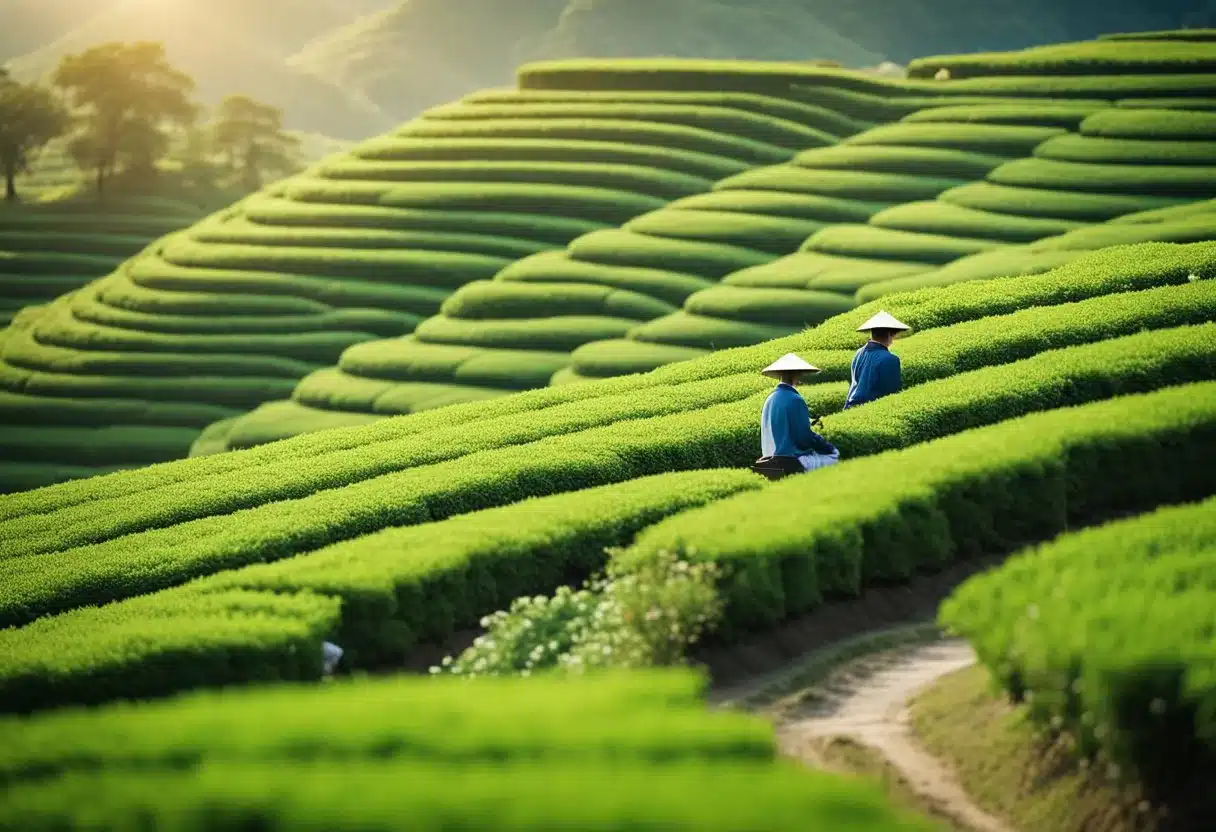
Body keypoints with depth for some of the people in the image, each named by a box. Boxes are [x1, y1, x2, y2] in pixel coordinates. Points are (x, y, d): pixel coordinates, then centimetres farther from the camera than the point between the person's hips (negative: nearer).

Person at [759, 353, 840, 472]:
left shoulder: (770, 399, 8)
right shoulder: (795, 400, -17)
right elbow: (805, 437, -16)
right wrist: (829, 447, -1)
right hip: (793, 458, -9)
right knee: (834, 459, -1)